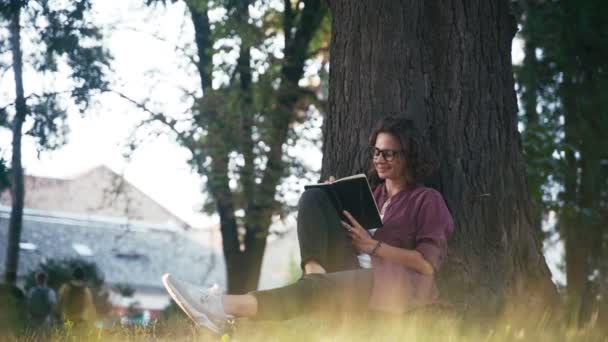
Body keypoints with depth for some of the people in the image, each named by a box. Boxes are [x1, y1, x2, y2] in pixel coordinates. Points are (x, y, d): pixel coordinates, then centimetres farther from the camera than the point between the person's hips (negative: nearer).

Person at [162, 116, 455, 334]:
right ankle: (313, 270, -31)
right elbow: (356, 243, 15)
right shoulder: (375, 194, 24)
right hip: (360, 275, 6)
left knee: (318, 292, -37)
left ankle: (227, 307, -57)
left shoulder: (428, 200, 6)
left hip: (401, 286, -6)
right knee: (314, 198, -7)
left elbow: (428, 265, -6)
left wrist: (374, 246, -10)